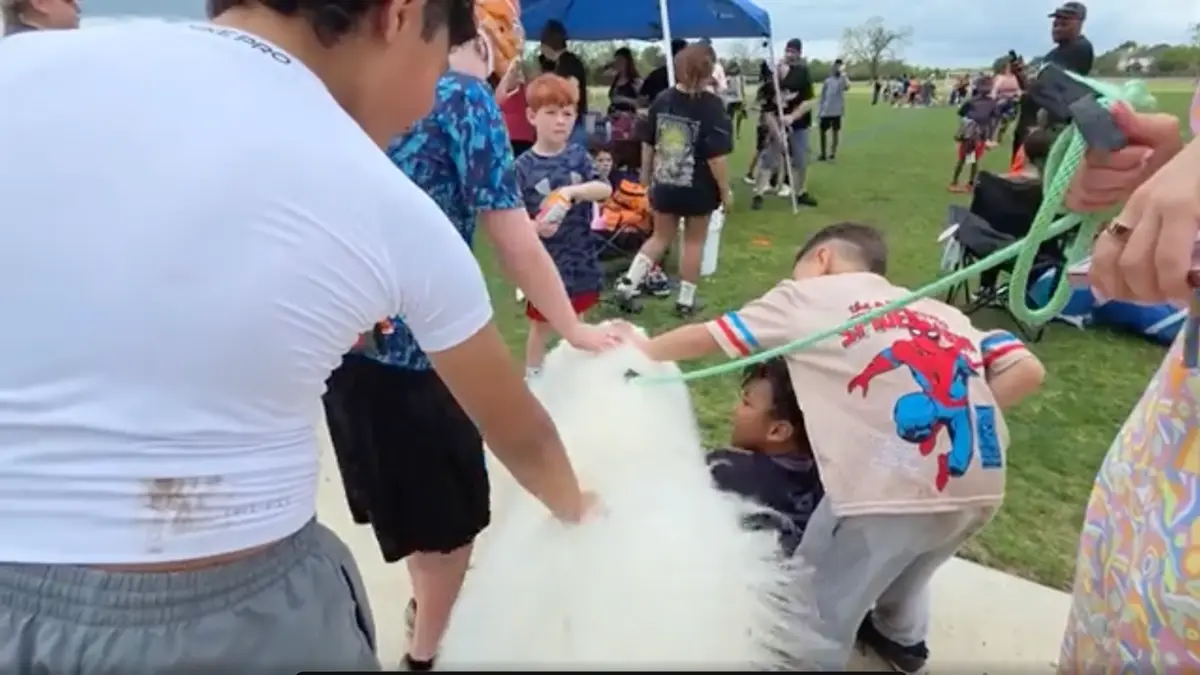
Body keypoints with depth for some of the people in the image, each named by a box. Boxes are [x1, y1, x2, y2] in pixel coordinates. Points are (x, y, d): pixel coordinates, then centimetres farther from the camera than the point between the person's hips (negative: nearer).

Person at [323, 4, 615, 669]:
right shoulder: (465, 95, -8)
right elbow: (514, 241, -10)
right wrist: (574, 329, 0)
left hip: (347, 331, 8)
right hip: (408, 339, -8)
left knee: (417, 500, 27)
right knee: (448, 512, 13)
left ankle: (428, 607, 48)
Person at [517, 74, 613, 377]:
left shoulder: (578, 155, -1)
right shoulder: (524, 166, -13)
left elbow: (606, 189, -11)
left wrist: (572, 190, -27)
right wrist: (535, 227, -34)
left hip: (581, 257, 4)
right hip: (545, 261, -4)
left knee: (577, 323, 22)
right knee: (542, 325, 11)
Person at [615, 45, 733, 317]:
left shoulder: (662, 100, 0)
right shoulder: (711, 105, -14)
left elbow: (648, 144, 7)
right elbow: (717, 155, -17)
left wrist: (645, 177, 20)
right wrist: (725, 190, -7)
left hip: (664, 186, 4)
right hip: (698, 189, -4)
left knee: (660, 237, 19)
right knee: (694, 241, 12)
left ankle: (627, 284, 10)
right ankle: (685, 300, 20)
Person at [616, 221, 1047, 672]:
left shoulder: (808, 294, 14)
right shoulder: (939, 310, 26)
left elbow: (706, 338, 21)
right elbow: (1027, 371, 13)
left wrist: (643, 348, 38)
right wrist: (954, 417, 18)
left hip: (893, 484, -7)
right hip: (980, 486, 8)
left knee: (819, 604, 15)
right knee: (898, 562, 35)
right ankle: (903, 638, 58)